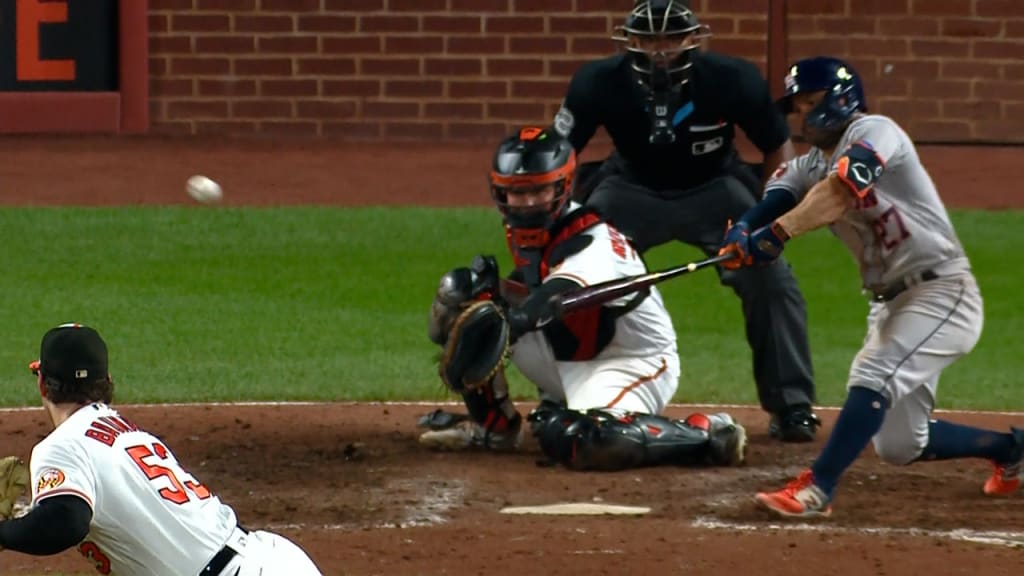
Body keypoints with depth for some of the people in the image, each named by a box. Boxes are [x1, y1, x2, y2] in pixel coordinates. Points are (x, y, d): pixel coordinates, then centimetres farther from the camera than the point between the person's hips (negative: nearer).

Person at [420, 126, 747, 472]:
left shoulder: (593, 243, -26)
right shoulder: (522, 232, 1)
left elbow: (561, 293, -50)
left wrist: (514, 320, -69)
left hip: (633, 364, -9)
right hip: (569, 359, 9)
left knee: (578, 443, -40)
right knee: (460, 293, 0)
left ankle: (709, 434, -21)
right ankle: (493, 425, 14)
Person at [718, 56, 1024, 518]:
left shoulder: (873, 132, -12)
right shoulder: (807, 167, 10)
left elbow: (842, 190, -31)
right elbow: (773, 203, -9)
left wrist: (777, 233, -42)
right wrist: (743, 234, -32)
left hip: (942, 293, -9)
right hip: (888, 303, 9)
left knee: (873, 376, -29)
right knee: (899, 445, 11)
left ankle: (817, 489, -31)